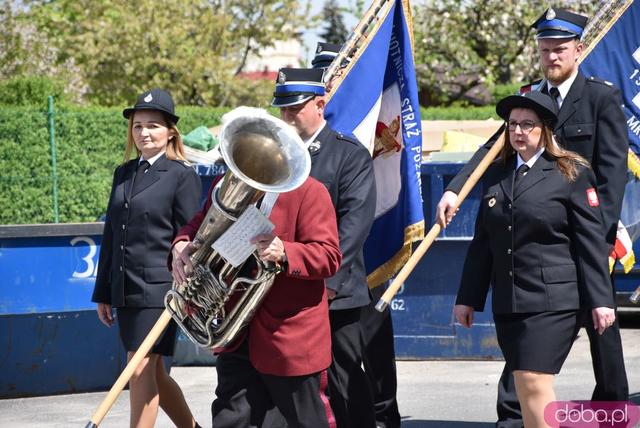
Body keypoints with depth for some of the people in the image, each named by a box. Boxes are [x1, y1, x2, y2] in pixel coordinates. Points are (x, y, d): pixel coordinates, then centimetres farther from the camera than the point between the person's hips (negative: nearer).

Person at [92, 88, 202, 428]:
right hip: (125, 290, 7)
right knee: (154, 375, 13)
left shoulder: (182, 176, -4)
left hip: (158, 288, -7)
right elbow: (110, 236, 16)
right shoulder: (123, 174, 14)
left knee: (142, 372, -9)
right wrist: (103, 293, 15)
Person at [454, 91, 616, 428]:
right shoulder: (496, 175, 14)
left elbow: (591, 241, -4)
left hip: (553, 300, -6)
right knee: (525, 391, 7)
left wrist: (600, 299, -8)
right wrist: (468, 297, 15)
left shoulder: (572, 173, -2)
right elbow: (482, 242, 17)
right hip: (508, 303, 6)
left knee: (534, 385, -15)